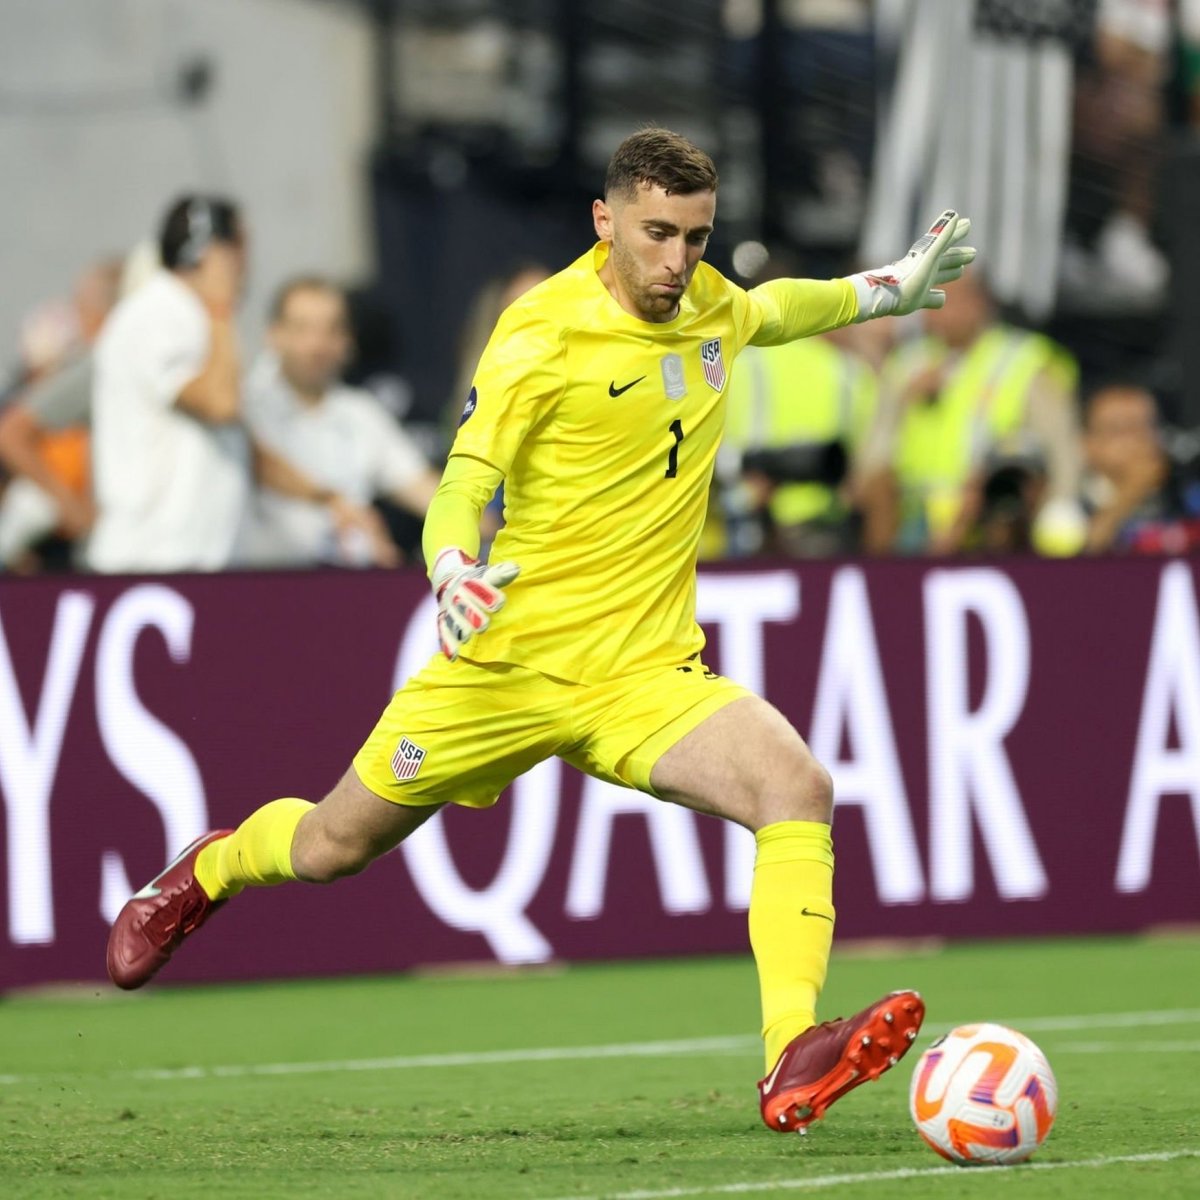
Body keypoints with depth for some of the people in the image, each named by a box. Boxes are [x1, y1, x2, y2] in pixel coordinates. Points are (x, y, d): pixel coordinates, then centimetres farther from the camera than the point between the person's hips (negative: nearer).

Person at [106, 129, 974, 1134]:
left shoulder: (709, 306, 5)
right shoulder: (543, 334, -13)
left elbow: (774, 310, 32)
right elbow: (464, 485, -15)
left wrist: (892, 288, 37)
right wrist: (452, 569, -35)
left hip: (646, 676, 3)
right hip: (508, 663, -3)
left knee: (798, 787, -25)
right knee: (334, 845, 10)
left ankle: (793, 1063, -33)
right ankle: (207, 872, 47)